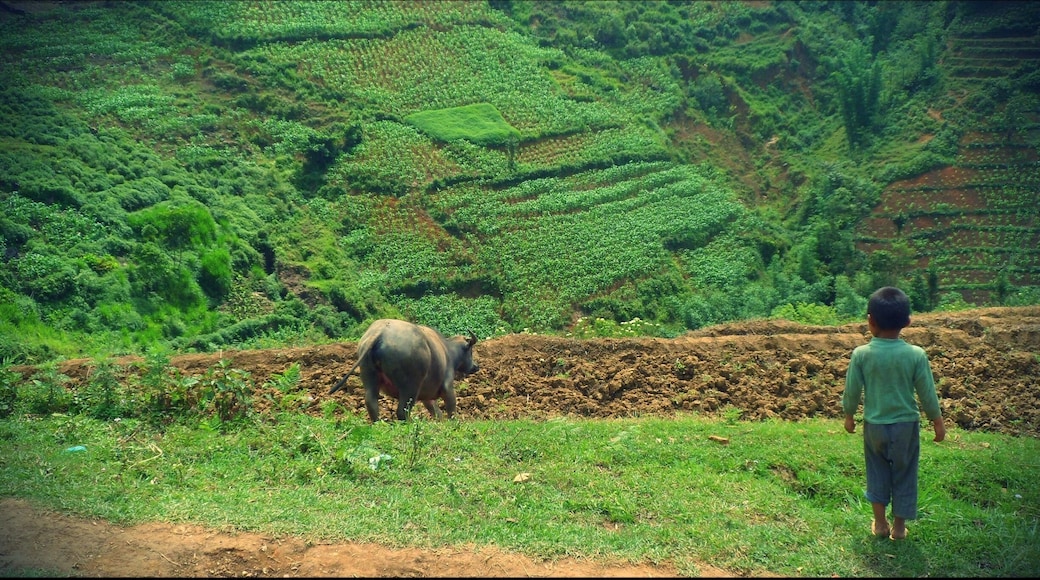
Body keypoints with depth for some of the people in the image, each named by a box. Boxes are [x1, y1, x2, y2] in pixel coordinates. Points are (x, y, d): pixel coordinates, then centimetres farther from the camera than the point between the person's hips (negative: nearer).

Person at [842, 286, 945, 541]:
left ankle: (880, 523, 24)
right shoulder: (916, 355, -14)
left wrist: (849, 415, 13)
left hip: (874, 424, 1)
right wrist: (938, 421, 8)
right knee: (904, 473, 14)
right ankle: (899, 526, 23)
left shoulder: (861, 354, -14)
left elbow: (852, 391, -5)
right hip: (906, 424, 0)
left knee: (877, 471, 19)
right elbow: (927, 394, -7)